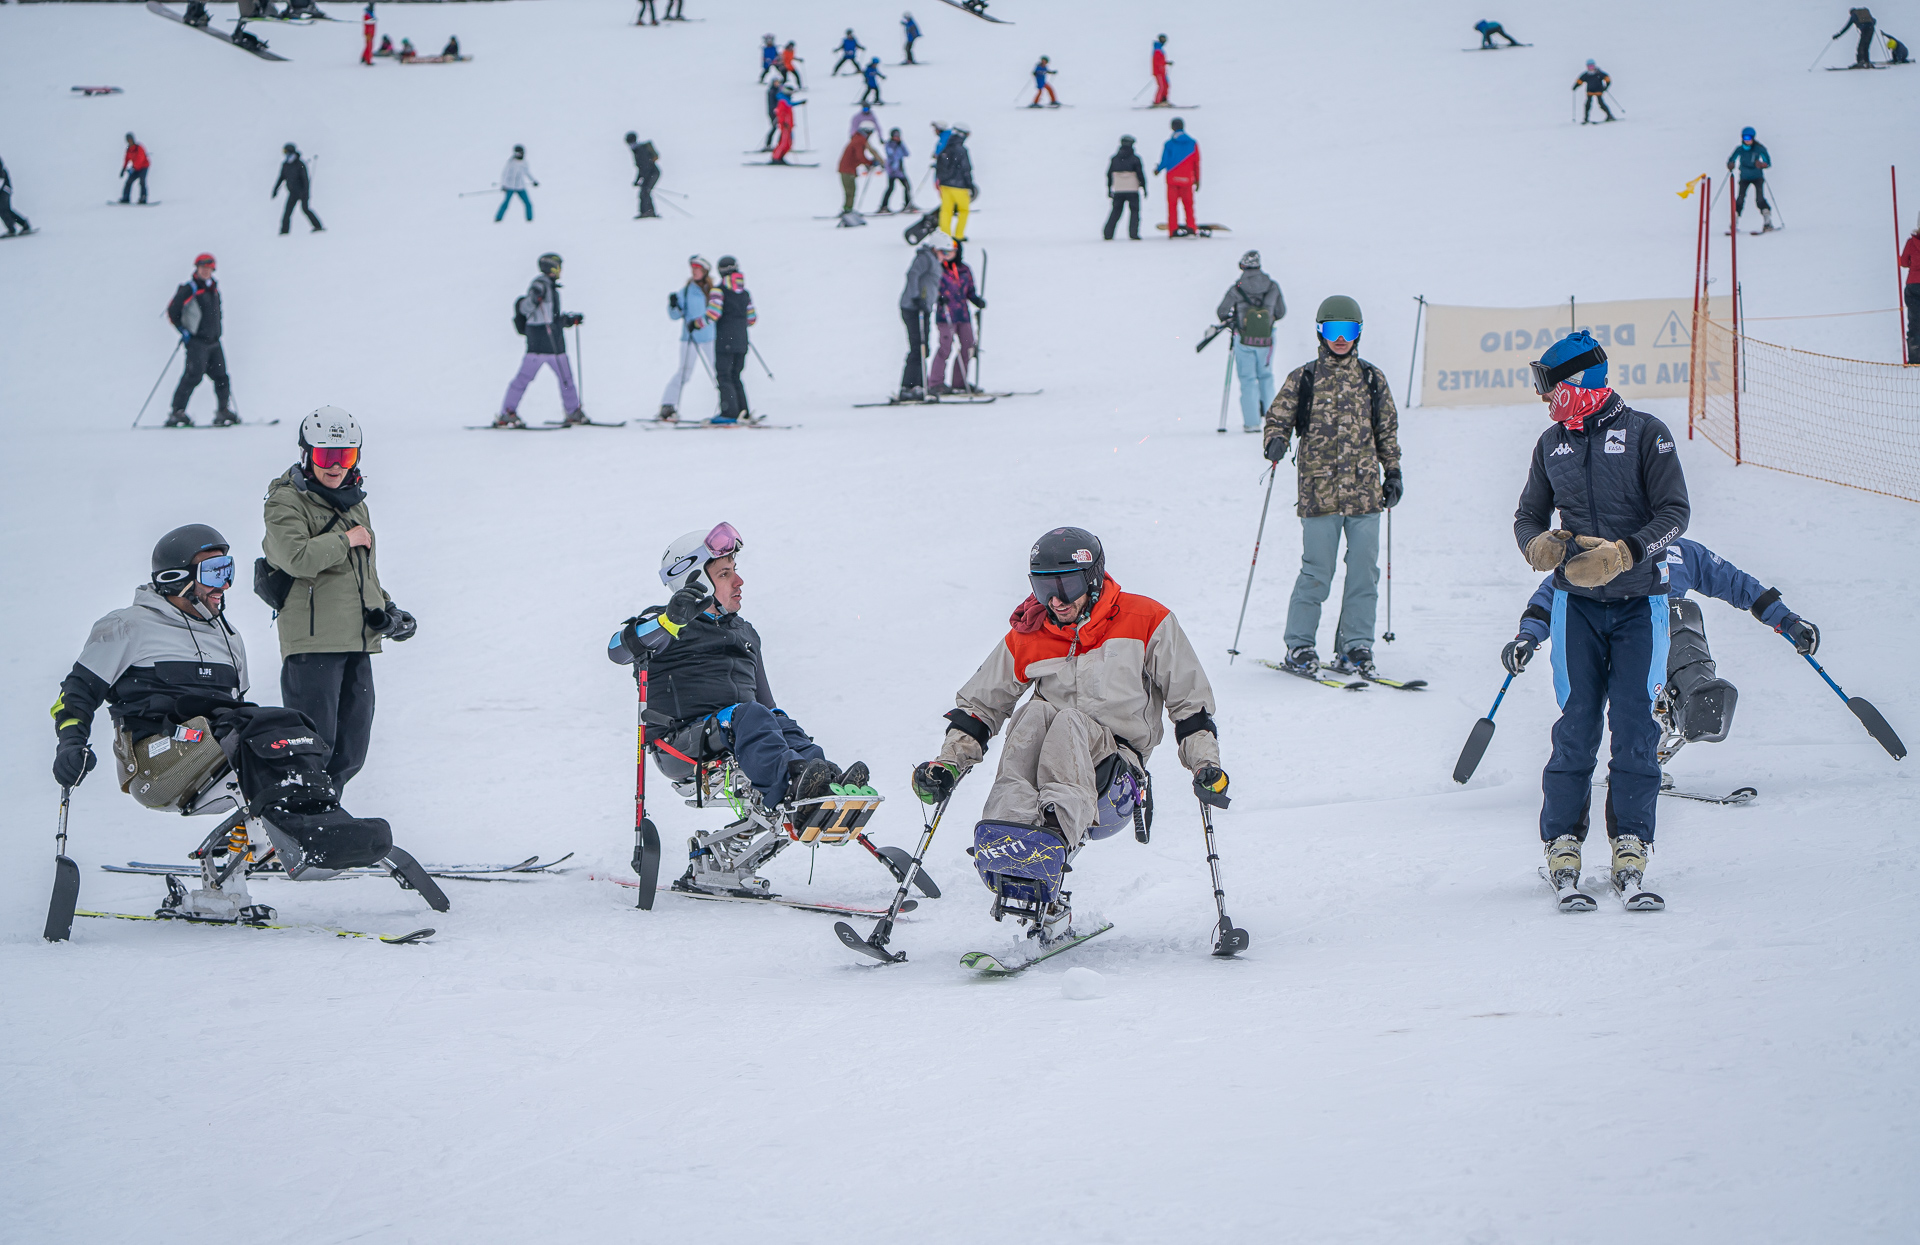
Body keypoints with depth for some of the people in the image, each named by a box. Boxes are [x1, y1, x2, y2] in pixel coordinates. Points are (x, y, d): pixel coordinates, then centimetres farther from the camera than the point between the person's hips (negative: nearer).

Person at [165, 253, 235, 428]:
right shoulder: (188, 290, -6)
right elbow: (172, 312, -4)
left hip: (213, 341, 7)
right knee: (194, 374, -16)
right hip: (196, 341, -7)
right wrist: (183, 331, -10)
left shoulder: (214, 288, 15)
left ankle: (224, 411, 9)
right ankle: (177, 413, -15)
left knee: (221, 376, 2)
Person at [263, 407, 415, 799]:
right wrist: (345, 540, -10)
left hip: (358, 639, 8)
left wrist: (384, 608, 16)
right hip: (311, 639, -8)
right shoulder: (286, 502, -5)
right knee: (314, 743, -11)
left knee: (350, 751, 10)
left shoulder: (355, 502, 20)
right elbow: (297, 558, -23)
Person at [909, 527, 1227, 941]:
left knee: (1068, 721, -32)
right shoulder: (1027, 638, 9)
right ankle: (1006, 832, -51)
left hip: (1114, 780, -2)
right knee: (1036, 713, -30)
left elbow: (1190, 702, 6)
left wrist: (1206, 766, -5)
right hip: (1040, 772, 2)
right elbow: (978, 705, 16)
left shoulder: (1146, 622, 2)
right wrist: (949, 763, 2)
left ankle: (1055, 835, -56)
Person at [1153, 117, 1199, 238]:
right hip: (1187, 180, 1)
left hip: (1172, 179, -1)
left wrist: (1157, 170, 17)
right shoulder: (1193, 143, 1)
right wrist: (1197, 180, 11)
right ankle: (1190, 229, 0)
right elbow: (1196, 163, 3)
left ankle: (1173, 230, 0)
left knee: (1172, 205, 5)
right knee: (1188, 204, 9)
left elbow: (1164, 162, -5)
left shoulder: (1168, 144, -5)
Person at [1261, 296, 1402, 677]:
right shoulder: (1303, 379, 4)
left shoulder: (1373, 380, 11)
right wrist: (1276, 443, -13)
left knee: (1364, 571, 1)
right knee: (1316, 572, -5)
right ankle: (1299, 647, 6)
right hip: (1319, 491, -3)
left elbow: (1387, 431, 19)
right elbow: (1278, 419, 8)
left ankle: (1355, 646, 11)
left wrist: (1393, 473, 15)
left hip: (1365, 491, 3)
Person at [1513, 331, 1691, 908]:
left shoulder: (1645, 434, -4)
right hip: (1576, 602, 2)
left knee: (1634, 722, -4)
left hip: (1639, 600, -2)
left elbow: (1675, 512, -7)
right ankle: (1562, 844, 0)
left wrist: (1623, 552, -21)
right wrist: (1539, 544, -9)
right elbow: (1529, 515, 15)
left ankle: (1631, 844, 2)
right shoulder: (1552, 444, 10)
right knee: (1577, 723, -5)